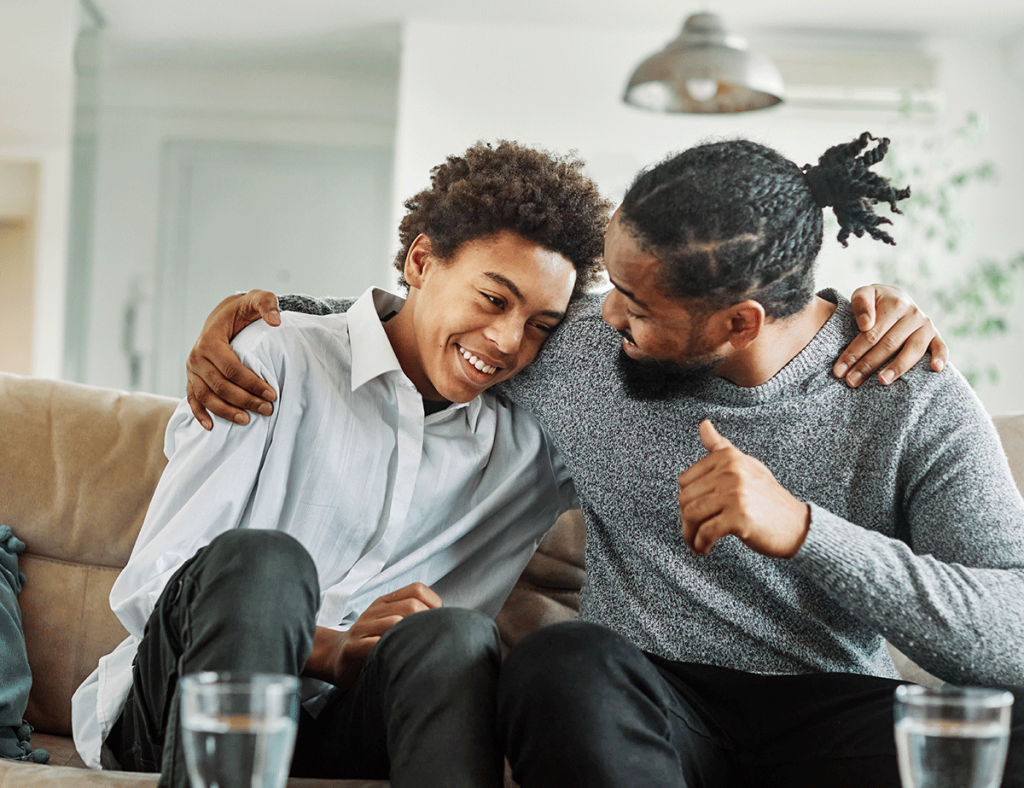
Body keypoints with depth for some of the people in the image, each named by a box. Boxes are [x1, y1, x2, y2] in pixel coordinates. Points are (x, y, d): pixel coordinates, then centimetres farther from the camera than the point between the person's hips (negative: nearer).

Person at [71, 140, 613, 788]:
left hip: (345, 735, 3)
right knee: (261, 560, -35)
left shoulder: (529, 452, 13)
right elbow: (147, 585, -8)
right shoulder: (278, 365, 0)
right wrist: (328, 651, -21)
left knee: (451, 633, -31)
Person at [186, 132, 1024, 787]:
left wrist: (804, 530, -25)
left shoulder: (920, 405, -5)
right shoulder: (583, 346, 3)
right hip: (649, 704, 2)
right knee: (564, 659, -35)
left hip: (838, 713, -2)